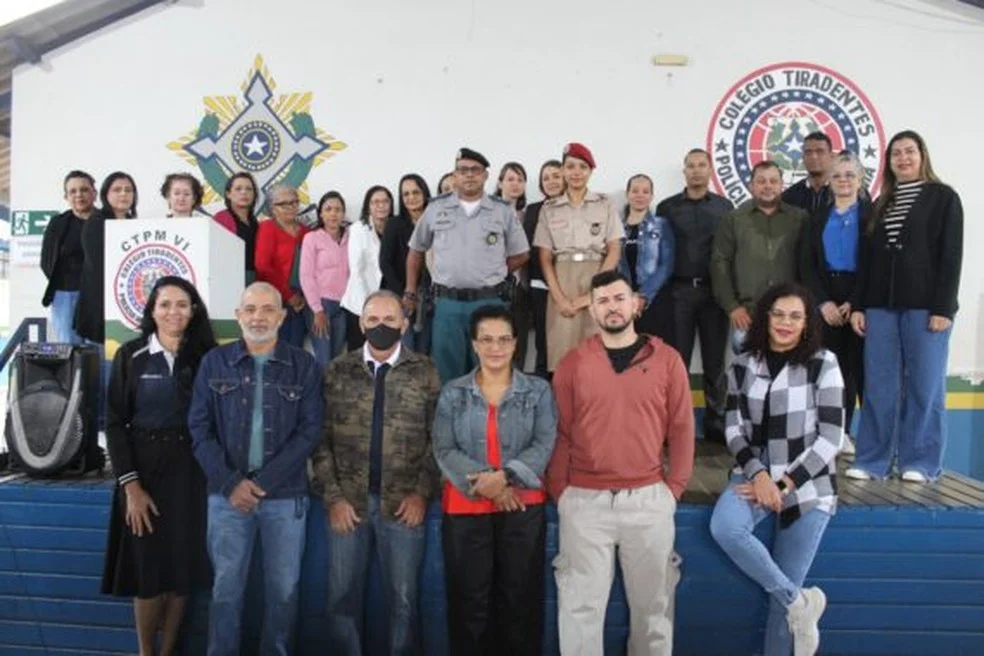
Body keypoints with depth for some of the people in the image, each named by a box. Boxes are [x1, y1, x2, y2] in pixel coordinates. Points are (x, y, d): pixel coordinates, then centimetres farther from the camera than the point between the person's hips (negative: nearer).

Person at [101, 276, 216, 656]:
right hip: (142, 470, -1)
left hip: (190, 473, 1)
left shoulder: (205, 357, 2)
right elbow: (115, 424, -3)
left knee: (183, 568, 6)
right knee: (147, 570, 2)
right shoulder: (130, 356, -1)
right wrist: (130, 484, -10)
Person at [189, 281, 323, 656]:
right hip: (227, 495, 1)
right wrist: (230, 483, -10)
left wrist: (263, 482, -11)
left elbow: (311, 430, -4)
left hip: (286, 496, 0)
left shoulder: (304, 366, 2)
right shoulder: (214, 363, 5)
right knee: (226, 587, 8)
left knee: (283, 589, 8)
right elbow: (200, 428, 2)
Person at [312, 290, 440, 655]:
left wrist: (422, 492, -9)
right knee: (343, 596, 10)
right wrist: (332, 497, -4)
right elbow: (322, 439, 3)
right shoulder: (337, 372, 5)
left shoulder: (425, 372, 2)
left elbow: (437, 438, 0)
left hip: (403, 503, -1)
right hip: (347, 502, 1)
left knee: (403, 599, 8)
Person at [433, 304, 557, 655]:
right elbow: (444, 450, -3)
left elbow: (545, 445, -5)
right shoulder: (453, 393, 7)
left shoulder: (538, 390, 5)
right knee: (470, 599, 7)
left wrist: (506, 476, -19)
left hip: (524, 507, 0)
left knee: (520, 598, 7)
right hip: (466, 507, 1)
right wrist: (486, 484, -16)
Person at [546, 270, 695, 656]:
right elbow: (559, 433, 2)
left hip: (649, 499, 1)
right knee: (581, 605, 6)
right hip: (584, 500, 0)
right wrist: (559, 492, -2)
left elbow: (681, 428, 4)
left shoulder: (666, 359, 3)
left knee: (652, 603, 14)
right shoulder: (573, 362, 2)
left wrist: (674, 487, 0)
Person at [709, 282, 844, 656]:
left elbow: (830, 440, -7)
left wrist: (783, 484, -13)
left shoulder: (823, 364, -4)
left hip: (806, 484, -2)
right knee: (723, 527, -28)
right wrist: (758, 475, -14)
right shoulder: (743, 365, 5)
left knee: (782, 595, -1)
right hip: (755, 474, 2)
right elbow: (734, 429, 3)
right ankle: (800, 600, -9)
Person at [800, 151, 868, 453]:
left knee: (862, 368, -4)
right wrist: (823, 302, -7)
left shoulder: (872, 214, 3)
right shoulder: (818, 218, 14)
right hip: (826, 301, 3)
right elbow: (806, 265, 6)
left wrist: (855, 303, -12)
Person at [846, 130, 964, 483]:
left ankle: (921, 462, 9)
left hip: (925, 305, -4)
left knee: (924, 385, 0)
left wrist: (943, 307, -12)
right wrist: (858, 305, 6)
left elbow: (951, 255, -4)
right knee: (879, 386, 3)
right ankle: (873, 460, 9)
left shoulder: (943, 197, 3)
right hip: (881, 305, 4)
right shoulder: (880, 205, 17)